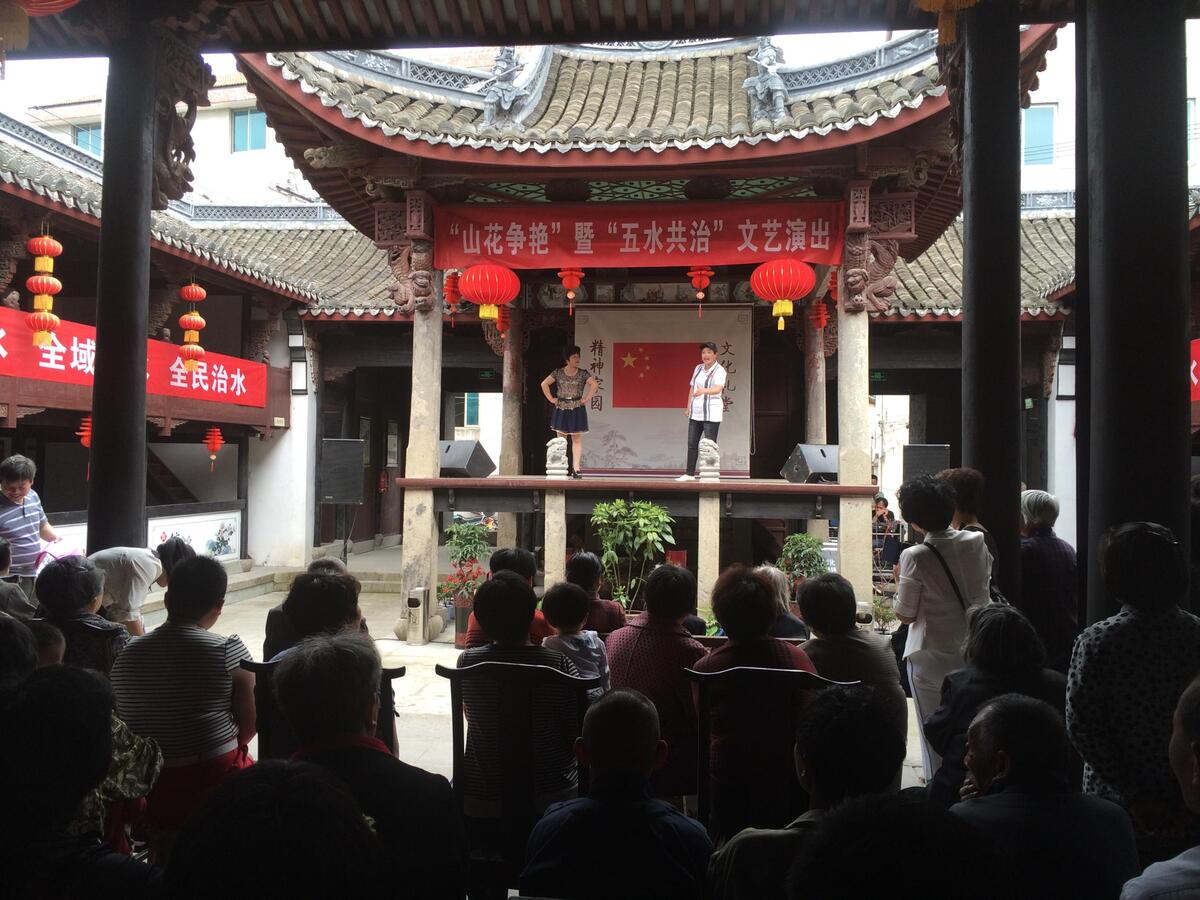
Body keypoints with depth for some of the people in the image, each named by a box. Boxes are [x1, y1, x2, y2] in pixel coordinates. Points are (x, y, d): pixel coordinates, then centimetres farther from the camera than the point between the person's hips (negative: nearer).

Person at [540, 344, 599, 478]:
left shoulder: (583, 374, 1)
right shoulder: (558, 373, 4)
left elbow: (595, 385, -5)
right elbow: (544, 384, 7)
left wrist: (586, 399, -10)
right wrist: (551, 399, 0)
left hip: (577, 410, -1)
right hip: (561, 409, 1)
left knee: (576, 440, -3)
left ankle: (576, 468, -5)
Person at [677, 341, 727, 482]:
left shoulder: (719, 370, -10)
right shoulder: (698, 368, 11)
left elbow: (718, 389, -27)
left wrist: (704, 391, -44)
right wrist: (688, 407, 16)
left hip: (712, 413, -7)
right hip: (696, 412, 7)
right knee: (692, 443, 7)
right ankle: (689, 474, 14)